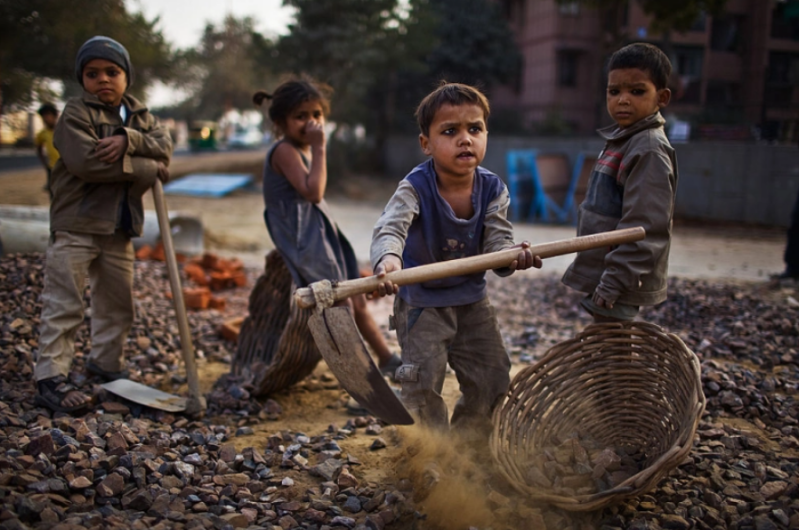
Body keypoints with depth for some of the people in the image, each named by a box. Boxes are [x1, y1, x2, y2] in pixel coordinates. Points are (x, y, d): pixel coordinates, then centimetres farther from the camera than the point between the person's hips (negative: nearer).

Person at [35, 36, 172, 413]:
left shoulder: (139, 115, 11)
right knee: (63, 304, -6)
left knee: (117, 303, 16)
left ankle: (106, 362, 33)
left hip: (119, 229, 6)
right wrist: (147, 168, -18)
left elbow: (164, 146, -5)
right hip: (76, 225, -6)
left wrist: (128, 140, -24)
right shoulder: (76, 113, -8)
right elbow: (86, 161, -22)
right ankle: (50, 377, -3)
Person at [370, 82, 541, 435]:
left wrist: (511, 256, -41)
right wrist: (387, 259, -61)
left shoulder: (493, 189, -11)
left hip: (472, 299, 5)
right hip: (421, 302, -4)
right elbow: (390, 227, -38)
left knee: (492, 378, 12)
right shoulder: (415, 188, -23)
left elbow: (497, 240, -16)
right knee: (423, 384, -5)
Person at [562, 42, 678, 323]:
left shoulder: (650, 149, -17)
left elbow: (645, 228, -23)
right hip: (602, 277, 9)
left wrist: (614, 282, -23)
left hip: (620, 282, -9)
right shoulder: (621, 140, 12)